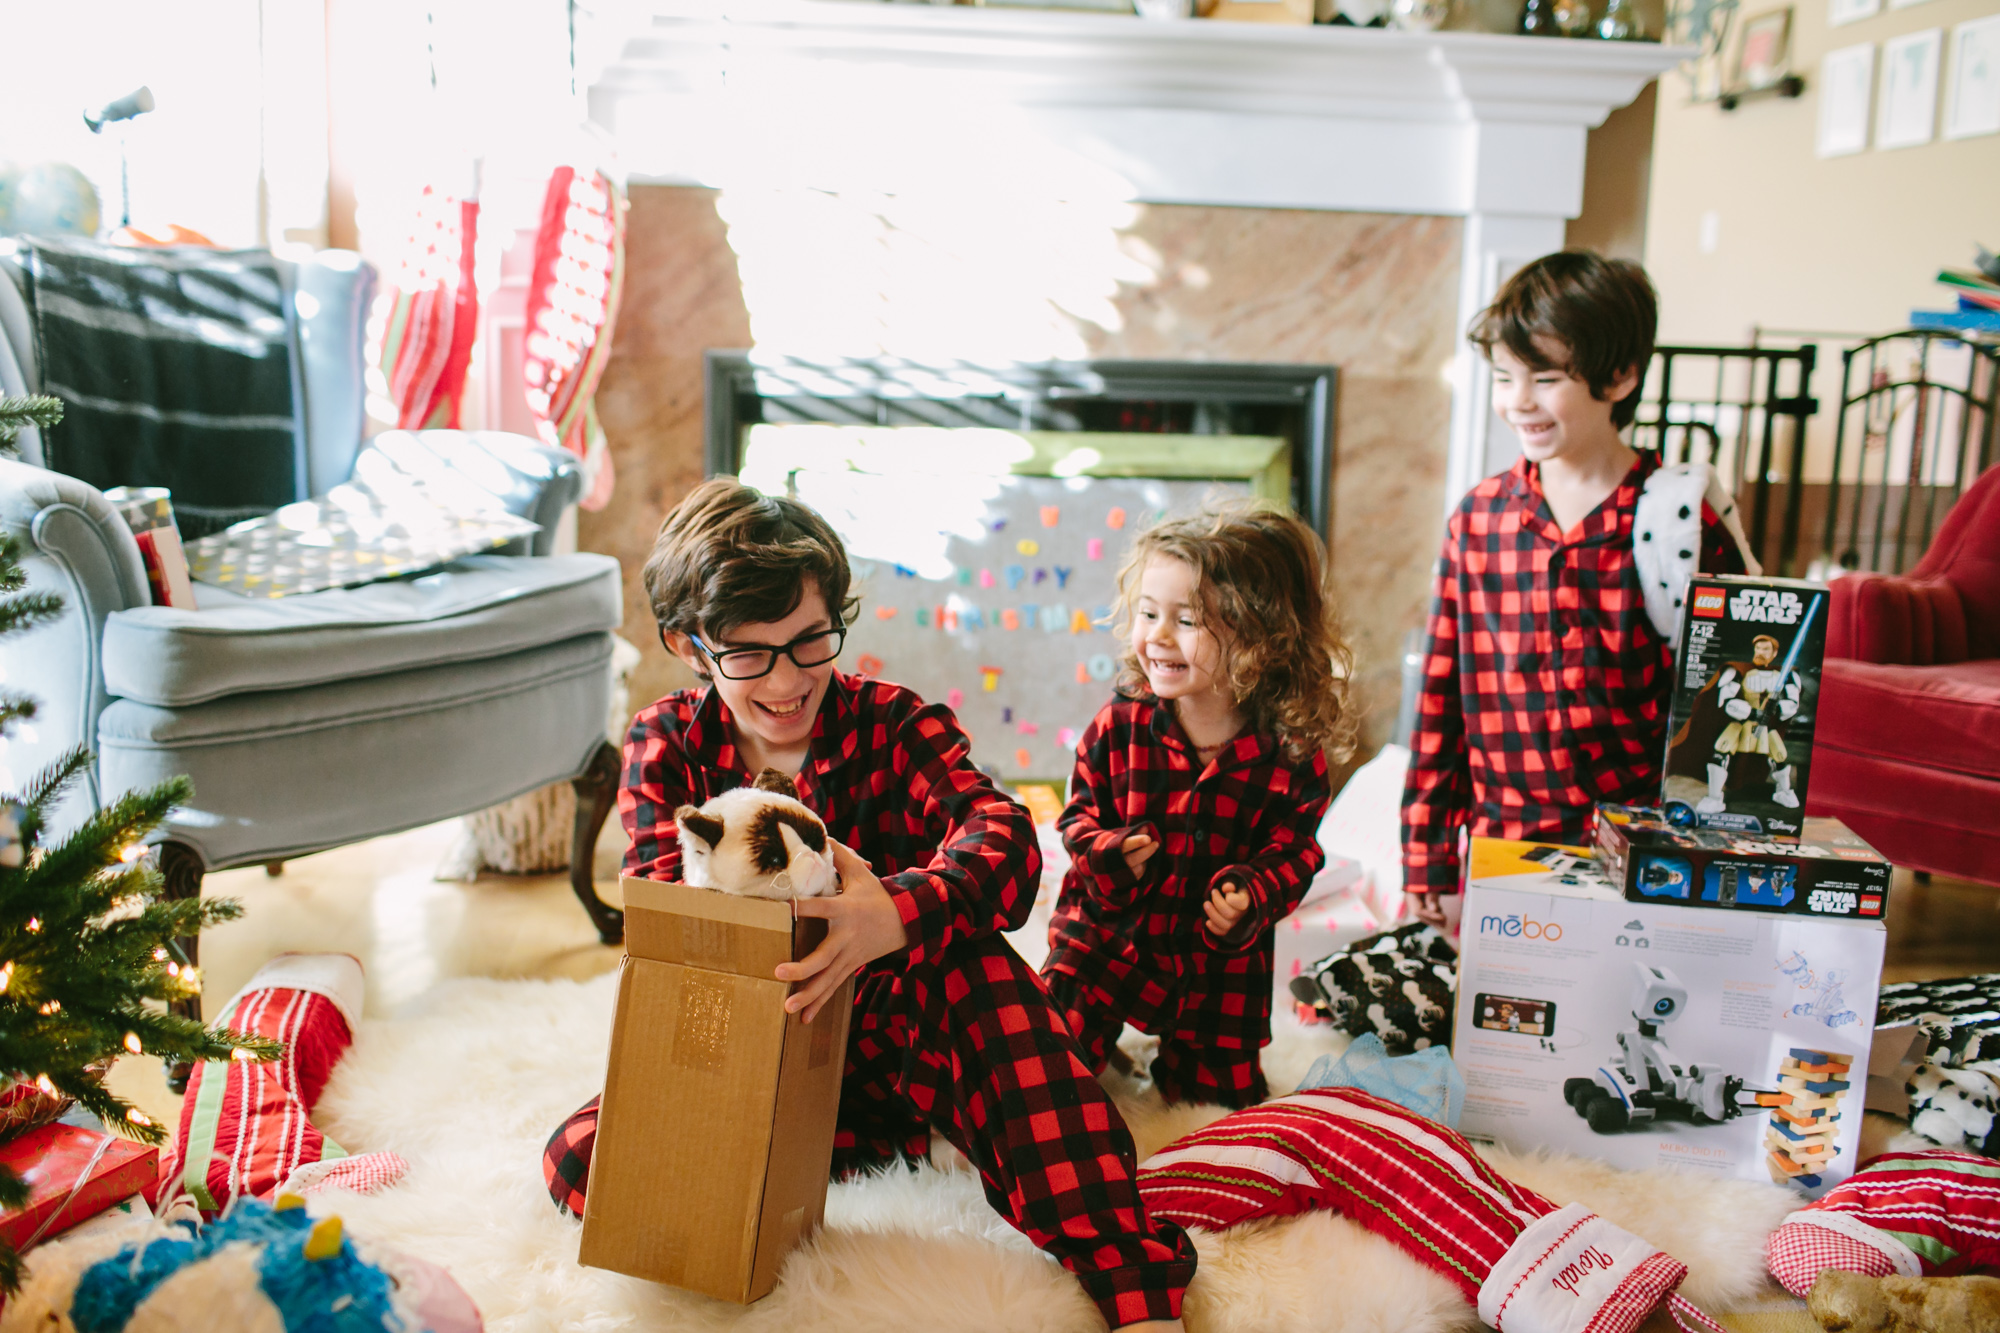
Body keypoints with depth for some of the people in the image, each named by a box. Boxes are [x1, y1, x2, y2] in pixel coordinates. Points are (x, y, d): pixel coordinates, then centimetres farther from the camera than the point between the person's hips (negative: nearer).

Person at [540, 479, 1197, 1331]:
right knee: (578, 1160, -20)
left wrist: (896, 916, -50)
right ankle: (896, 1136, -19)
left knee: (971, 953, -33)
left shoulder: (892, 725, -8)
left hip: (895, 1032, -2)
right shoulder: (665, 744, -1)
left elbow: (1001, 837, -27)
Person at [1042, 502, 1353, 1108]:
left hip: (1219, 954, 0)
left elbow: (1295, 847, -5)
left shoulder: (1293, 752, -14)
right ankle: (1109, 1033, 28)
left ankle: (1174, 1039, 40)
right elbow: (1080, 812, -3)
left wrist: (1250, 896, -24)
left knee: (1222, 1092, 11)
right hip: (1107, 932, 0)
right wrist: (1107, 852, -24)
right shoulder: (1120, 724, -12)